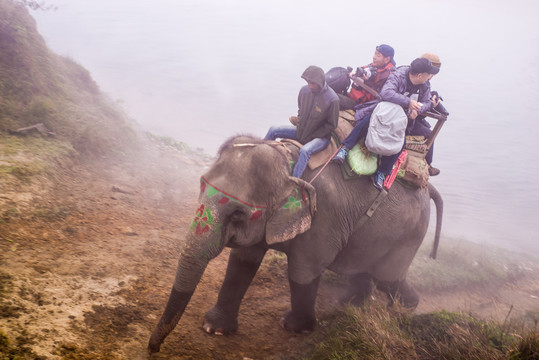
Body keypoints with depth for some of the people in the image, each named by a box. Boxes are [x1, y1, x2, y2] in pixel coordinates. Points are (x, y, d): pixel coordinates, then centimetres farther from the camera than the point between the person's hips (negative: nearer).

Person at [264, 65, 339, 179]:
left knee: (305, 151, -37)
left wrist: (312, 136, -14)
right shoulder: (305, 90, -6)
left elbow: (331, 125, -12)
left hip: (320, 137, -7)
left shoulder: (332, 99, -22)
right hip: (301, 131, 7)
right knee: (273, 130, -3)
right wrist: (299, 125, 4)